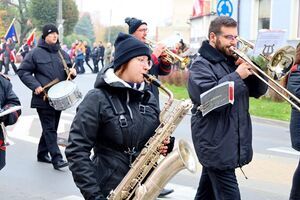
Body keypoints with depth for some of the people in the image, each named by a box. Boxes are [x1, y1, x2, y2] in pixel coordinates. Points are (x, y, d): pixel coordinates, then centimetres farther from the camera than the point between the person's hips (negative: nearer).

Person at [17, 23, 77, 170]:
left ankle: (42, 154, 28)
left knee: (51, 127, 13)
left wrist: (72, 72, -2)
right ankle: (57, 159, -8)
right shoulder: (35, 53, -5)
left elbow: (68, 70, 23)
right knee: (50, 129, -7)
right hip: (43, 98, -6)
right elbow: (23, 71, -5)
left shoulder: (62, 53, 12)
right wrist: (35, 86, -17)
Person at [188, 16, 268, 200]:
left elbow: (258, 91, 12)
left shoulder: (234, 61, 13)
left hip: (234, 142, 7)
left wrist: (255, 70, -7)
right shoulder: (201, 65, -9)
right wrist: (237, 76, -20)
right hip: (216, 144, -7)